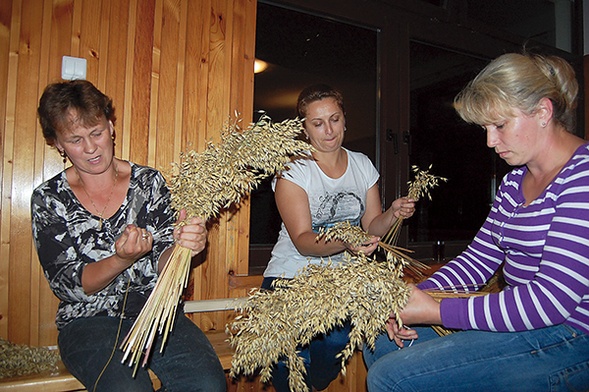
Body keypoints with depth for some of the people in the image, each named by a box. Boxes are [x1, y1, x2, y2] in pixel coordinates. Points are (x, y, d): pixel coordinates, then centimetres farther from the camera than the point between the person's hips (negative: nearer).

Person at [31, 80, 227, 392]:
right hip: (89, 321, -1)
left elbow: (161, 262, -2)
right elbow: (66, 284, -5)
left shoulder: (148, 181, 3)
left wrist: (182, 246, -26)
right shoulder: (49, 199, 1)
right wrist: (121, 260, -25)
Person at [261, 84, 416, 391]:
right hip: (292, 275, -3)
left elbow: (371, 225, 10)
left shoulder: (362, 165, 9)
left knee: (337, 341, -26)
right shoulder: (293, 171, -6)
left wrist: (392, 214, -11)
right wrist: (345, 242, -35)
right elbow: (303, 241, -16)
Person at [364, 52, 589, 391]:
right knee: (380, 343, 8)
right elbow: (479, 259, 8)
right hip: (522, 321, 8)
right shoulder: (515, 181, 11)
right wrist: (418, 297, -8)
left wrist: (437, 311, -22)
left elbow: (551, 299, -25)